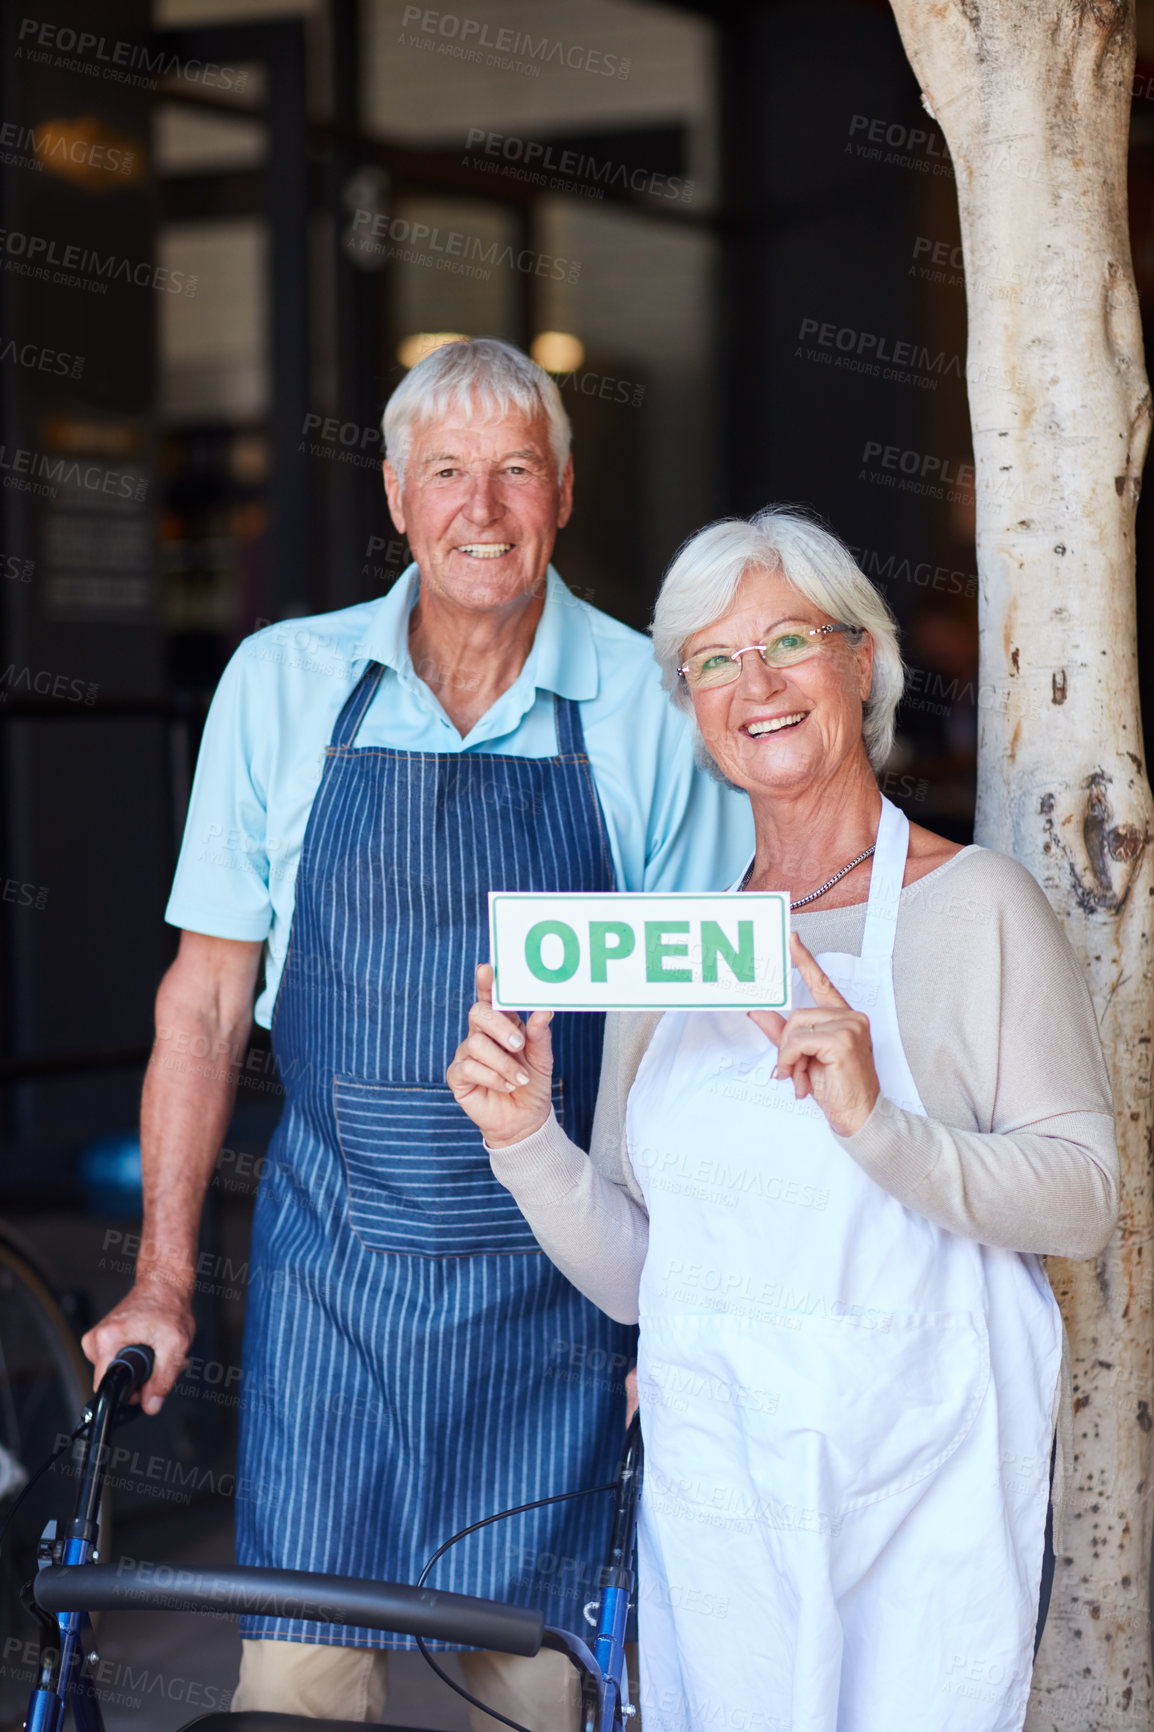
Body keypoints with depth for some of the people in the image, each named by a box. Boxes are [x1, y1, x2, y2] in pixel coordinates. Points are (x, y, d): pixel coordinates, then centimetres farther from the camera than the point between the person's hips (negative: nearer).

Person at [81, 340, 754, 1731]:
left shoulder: (648, 706, -2)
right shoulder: (281, 683, 1)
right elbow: (205, 996, 5)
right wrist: (162, 1278, 2)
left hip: (558, 1280, 0)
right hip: (332, 1263, 1)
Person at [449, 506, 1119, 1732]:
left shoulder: (973, 906, -4)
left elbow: (1083, 1197, -13)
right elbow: (631, 1275, 7)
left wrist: (873, 1125, -27)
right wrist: (525, 1137, -10)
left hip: (915, 1495, -4)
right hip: (708, 1504, 4)